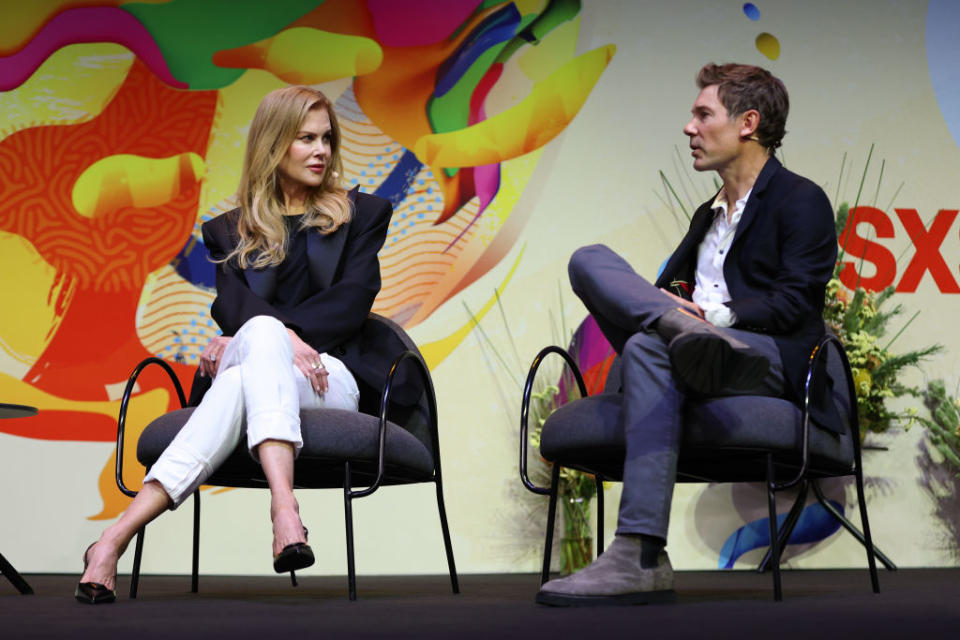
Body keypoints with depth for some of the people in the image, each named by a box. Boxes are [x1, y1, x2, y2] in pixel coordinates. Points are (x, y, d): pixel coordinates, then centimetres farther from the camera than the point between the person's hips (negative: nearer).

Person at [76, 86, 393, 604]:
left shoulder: (362, 215, 20)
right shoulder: (231, 232, 23)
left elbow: (353, 301, 3)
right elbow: (232, 302, 2)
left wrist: (248, 341, -9)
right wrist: (281, 338, -23)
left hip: (330, 379, 0)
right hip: (253, 360, 1)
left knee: (240, 386, -38)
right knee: (264, 330, -40)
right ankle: (284, 506, -60)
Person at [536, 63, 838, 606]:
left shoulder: (802, 201, 6)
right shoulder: (708, 214, 30)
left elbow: (793, 304, -7)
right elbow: (670, 284, 21)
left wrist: (714, 315, -18)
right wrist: (678, 313, -4)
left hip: (775, 360, -7)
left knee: (649, 349, -37)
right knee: (589, 259, -9)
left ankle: (641, 559, -46)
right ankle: (685, 335, -38)